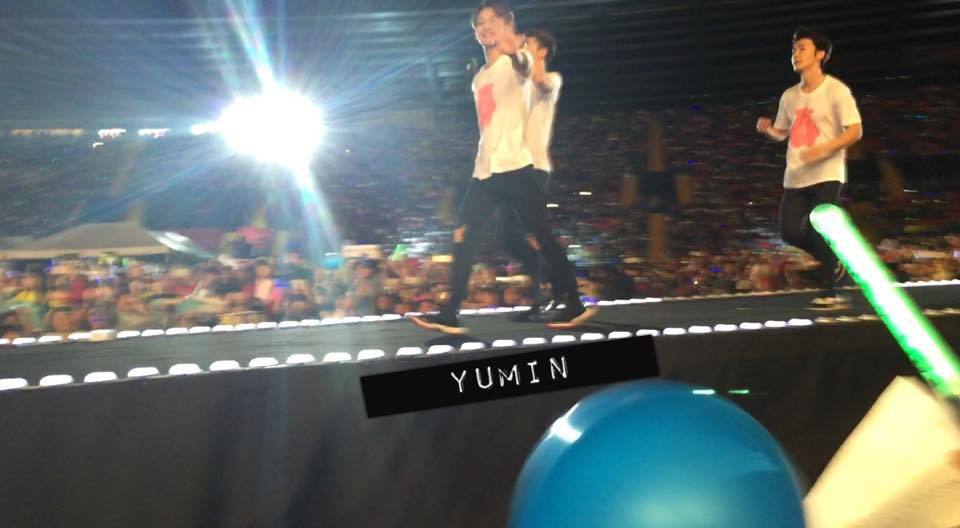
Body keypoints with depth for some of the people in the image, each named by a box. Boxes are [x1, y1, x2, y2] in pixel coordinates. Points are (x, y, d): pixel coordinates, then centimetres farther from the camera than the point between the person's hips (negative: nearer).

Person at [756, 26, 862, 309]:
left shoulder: (836, 90, -7)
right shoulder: (789, 96, 11)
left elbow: (855, 131, -11)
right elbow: (782, 133, 22)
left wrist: (824, 149, -25)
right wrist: (767, 129, -2)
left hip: (826, 175, -6)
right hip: (795, 177, 6)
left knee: (818, 231, -12)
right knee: (790, 231, 1)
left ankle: (829, 293, 1)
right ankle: (832, 263, 27)